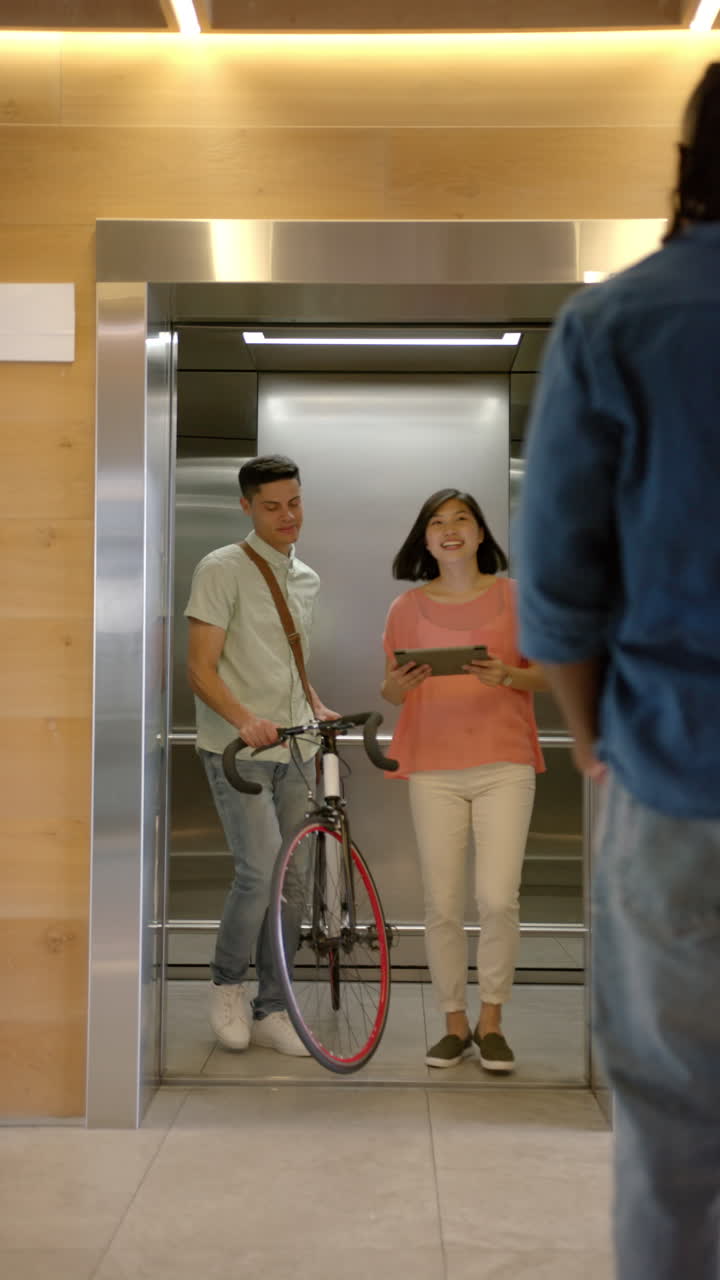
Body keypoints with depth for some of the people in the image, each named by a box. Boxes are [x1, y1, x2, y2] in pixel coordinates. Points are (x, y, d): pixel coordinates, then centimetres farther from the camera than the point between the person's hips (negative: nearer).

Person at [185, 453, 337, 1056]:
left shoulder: (306, 579, 16)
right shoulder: (222, 570, -6)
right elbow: (201, 670, -12)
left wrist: (319, 709, 9)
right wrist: (245, 719, -27)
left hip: (294, 752, 7)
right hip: (236, 749, -6)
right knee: (261, 871, -17)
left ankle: (271, 1010, 16)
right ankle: (228, 983, 9)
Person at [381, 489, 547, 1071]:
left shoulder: (514, 596, 5)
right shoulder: (407, 607, 7)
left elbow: (547, 674, 7)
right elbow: (391, 690, 12)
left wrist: (509, 675, -14)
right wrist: (398, 685, -12)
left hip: (504, 765, -1)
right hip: (434, 770, 1)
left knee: (498, 899, -9)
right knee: (442, 906, 1)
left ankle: (492, 1022, 11)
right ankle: (455, 1025, 18)